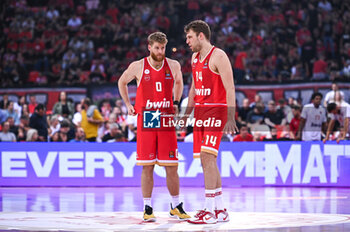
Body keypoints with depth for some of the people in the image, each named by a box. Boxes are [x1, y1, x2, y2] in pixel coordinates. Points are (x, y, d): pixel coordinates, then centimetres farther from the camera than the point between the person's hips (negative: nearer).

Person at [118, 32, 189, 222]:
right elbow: (122, 82, 17)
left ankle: (176, 206, 16)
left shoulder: (173, 66, 4)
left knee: (171, 166, 2)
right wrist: (128, 105, 13)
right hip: (145, 121, -1)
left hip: (166, 121, 1)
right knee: (147, 166, -1)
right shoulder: (137, 67, -1)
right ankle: (147, 208, 6)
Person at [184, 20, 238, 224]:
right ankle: (220, 211, 14)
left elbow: (230, 88, -15)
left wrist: (231, 118, -22)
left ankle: (210, 212, -16)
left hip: (216, 111, -9)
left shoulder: (218, 56, -11)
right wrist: (187, 114, 24)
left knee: (208, 157, -16)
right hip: (201, 111, 9)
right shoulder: (195, 57, 15)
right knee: (206, 161, 8)